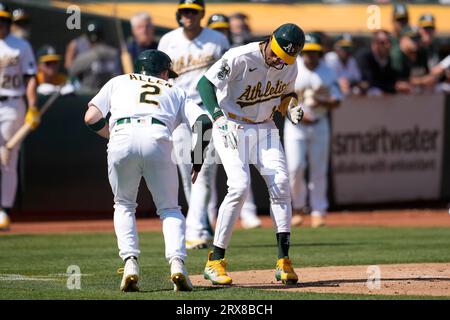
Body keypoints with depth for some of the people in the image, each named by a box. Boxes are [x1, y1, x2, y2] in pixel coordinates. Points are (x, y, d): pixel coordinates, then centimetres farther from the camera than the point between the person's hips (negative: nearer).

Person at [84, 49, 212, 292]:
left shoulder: (119, 81, 33)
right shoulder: (175, 91, 32)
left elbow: (91, 118, 20)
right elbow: (204, 123, 16)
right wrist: (198, 163, 24)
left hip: (122, 138, 0)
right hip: (158, 138, 0)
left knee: (124, 205, 21)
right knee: (169, 208, 14)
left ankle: (130, 263, 2)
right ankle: (177, 262, -9)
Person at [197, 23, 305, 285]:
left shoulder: (289, 67, -3)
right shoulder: (240, 58, -23)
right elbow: (205, 83, -26)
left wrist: (292, 108, -9)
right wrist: (218, 116, -39)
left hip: (264, 128, 6)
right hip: (231, 127, -6)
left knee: (280, 182, -10)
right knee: (240, 186, -21)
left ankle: (284, 261, -5)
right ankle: (215, 261, -12)